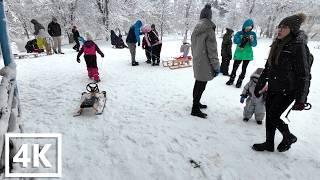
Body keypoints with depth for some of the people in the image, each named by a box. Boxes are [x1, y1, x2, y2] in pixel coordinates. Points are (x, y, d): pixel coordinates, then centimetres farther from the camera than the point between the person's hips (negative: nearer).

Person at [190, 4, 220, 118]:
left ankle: (196, 103, 33)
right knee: (201, 85, -1)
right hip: (205, 63, -8)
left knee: (198, 83, 19)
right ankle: (195, 109, 6)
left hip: (197, 61, 8)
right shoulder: (209, 29, -16)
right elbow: (212, 50, -16)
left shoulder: (196, 29, 7)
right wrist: (216, 66, -11)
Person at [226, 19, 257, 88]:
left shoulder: (253, 34, 2)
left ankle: (239, 82, 20)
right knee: (234, 67, 4)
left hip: (247, 55, 1)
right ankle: (231, 80, 23)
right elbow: (235, 40, -18)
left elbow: (254, 44, -3)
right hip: (239, 54, -1)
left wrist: (252, 40, -24)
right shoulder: (239, 33, -2)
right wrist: (242, 39, -34)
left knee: (244, 68, 7)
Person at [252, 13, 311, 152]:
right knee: (269, 116, 11)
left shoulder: (298, 46, -15)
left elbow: (303, 75, -16)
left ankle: (289, 137, 27)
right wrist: (259, 85, 15)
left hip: (287, 90, -7)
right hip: (273, 88, 7)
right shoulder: (277, 44, 6)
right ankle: (269, 144, 27)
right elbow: (267, 67, 13)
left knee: (273, 116, -2)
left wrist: (301, 99, -17)